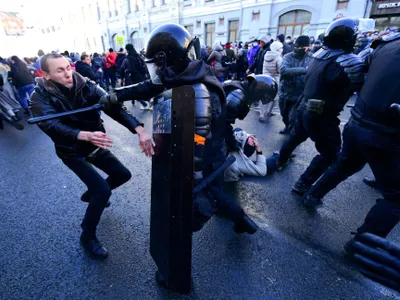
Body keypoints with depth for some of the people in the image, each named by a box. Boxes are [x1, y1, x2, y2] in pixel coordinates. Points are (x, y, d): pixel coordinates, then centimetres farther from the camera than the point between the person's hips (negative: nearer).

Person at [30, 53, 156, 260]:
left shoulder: (85, 86, -13)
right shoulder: (40, 97, -19)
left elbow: (113, 107, -27)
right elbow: (53, 126, -37)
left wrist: (139, 130, -42)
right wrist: (86, 135, -58)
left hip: (94, 145, 5)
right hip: (72, 151, -5)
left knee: (123, 174, 12)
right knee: (103, 190, -18)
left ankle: (91, 194, 41)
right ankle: (87, 236, 8)